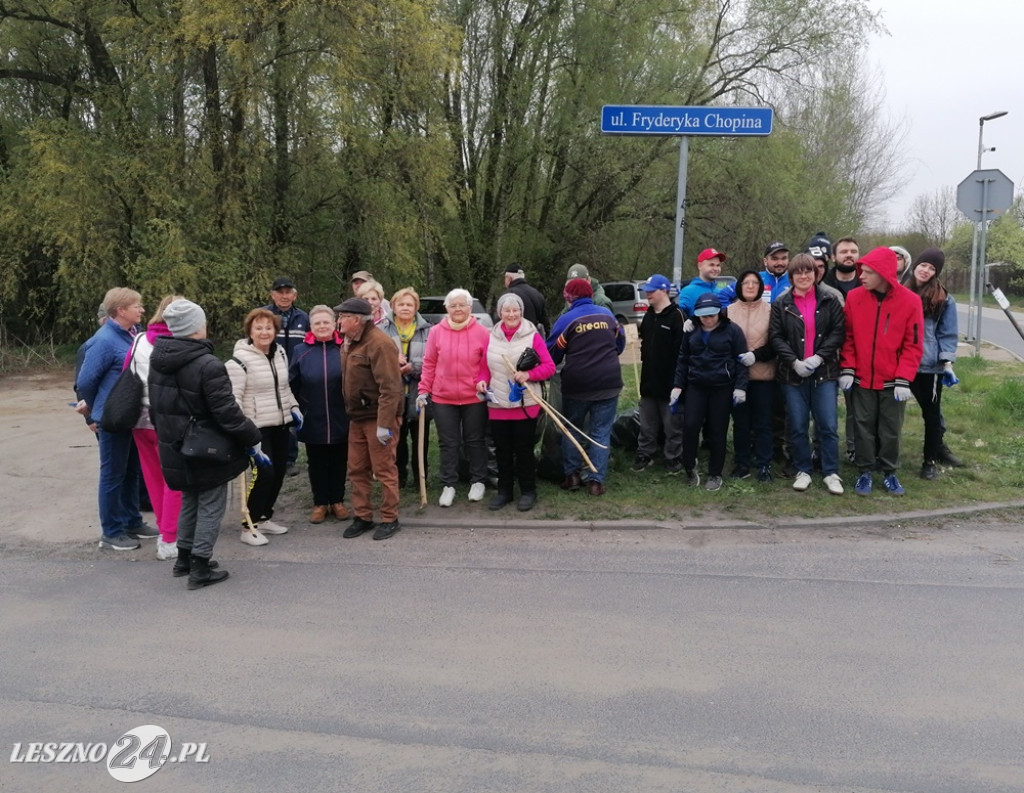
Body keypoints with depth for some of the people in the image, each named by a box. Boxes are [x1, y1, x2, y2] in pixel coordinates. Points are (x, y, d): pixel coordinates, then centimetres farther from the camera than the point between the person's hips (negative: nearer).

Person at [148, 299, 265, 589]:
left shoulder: (158, 359, 2)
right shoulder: (208, 366, -24)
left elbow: (154, 406, 13)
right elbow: (227, 412, -23)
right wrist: (253, 442, -13)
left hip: (175, 449, 8)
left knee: (189, 501, 23)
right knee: (210, 506, 6)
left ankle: (184, 558, 33)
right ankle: (200, 568, 10)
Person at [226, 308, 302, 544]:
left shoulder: (280, 353, 9)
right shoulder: (241, 359, -14)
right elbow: (233, 396, -16)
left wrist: (294, 408, 14)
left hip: (280, 424, 8)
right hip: (257, 427, -7)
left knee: (279, 472, 11)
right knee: (265, 473, -12)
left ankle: (263, 517, 27)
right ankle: (249, 527, 1)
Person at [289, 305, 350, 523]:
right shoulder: (301, 351, 0)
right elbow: (292, 385, 5)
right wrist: (297, 411, 1)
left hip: (340, 420, -1)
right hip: (312, 421, 1)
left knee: (339, 462, 11)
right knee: (316, 463, 11)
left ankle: (337, 501, 26)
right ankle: (320, 503, 24)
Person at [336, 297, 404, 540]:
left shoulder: (379, 343, -18)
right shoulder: (350, 342, 12)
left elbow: (390, 387, -23)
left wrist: (384, 423, -25)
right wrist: (349, 411, 14)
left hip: (378, 418, -9)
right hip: (357, 417, 9)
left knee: (384, 470, 0)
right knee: (357, 469, 13)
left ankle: (390, 520, 12)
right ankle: (362, 517, 24)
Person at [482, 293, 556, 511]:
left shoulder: (533, 336, -2)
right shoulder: (491, 337, 6)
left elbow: (549, 366, -4)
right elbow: (485, 367, 12)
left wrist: (528, 374, -19)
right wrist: (483, 381, -8)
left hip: (526, 404, -3)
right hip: (497, 405, 3)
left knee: (524, 449, 5)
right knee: (502, 450, 12)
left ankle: (528, 491, 18)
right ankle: (504, 491, 25)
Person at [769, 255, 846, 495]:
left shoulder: (830, 300, 2)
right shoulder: (781, 304, 3)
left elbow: (838, 331, -2)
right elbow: (776, 337, -1)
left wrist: (819, 357, -13)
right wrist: (794, 362, -13)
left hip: (824, 372, -1)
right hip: (793, 374, 1)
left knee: (828, 425, 0)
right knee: (797, 427, 6)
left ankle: (831, 473, 11)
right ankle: (803, 471, 19)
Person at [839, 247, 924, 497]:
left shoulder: (910, 301, -9)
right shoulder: (854, 297, -4)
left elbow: (913, 345, -6)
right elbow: (848, 336, 2)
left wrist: (904, 379, -12)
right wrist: (847, 369, -6)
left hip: (892, 382, -1)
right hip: (861, 379, 1)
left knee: (891, 430, 10)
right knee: (863, 427, 8)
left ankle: (889, 472, 25)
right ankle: (864, 472, 21)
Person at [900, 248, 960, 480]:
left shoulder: (944, 300, 0)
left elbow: (947, 334, 0)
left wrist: (948, 363, -9)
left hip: (930, 366, -2)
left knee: (931, 413, 10)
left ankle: (931, 460, 21)